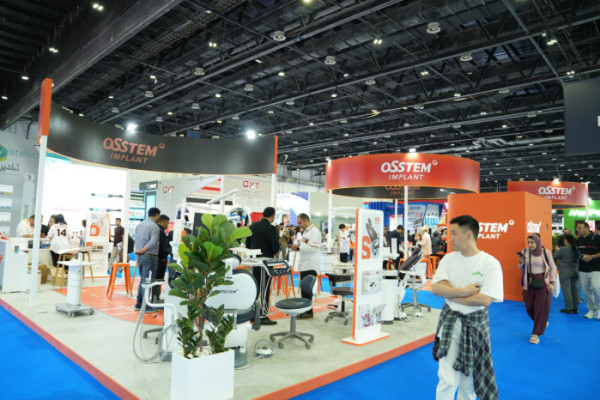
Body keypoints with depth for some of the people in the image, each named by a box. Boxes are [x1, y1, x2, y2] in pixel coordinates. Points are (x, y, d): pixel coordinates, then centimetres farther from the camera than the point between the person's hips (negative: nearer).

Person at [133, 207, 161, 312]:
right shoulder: (154, 226, -13)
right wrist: (142, 251, -11)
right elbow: (153, 243, -22)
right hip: (149, 257, -8)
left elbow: (137, 240, 16)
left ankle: (138, 304, 23)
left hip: (140, 257, 8)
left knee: (142, 280, 18)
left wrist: (139, 251, 15)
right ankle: (146, 306, 4)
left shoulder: (139, 225, 14)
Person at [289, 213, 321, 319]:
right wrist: (297, 247, 4)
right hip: (304, 265, 9)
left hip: (311, 266, -9)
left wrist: (298, 247, -19)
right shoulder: (305, 232, 17)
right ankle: (304, 310, 21)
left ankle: (308, 312, 5)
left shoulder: (314, 232, -12)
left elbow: (313, 248, -22)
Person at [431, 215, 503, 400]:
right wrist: (464, 291, -21)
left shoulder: (490, 264, -13)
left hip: (475, 324, -1)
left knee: (469, 377, 17)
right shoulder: (449, 259, -2)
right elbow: (436, 288, -10)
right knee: (448, 380, -1)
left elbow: (484, 300, -21)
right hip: (450, 322, 2)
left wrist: (450, 293, -15)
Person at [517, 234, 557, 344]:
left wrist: (552, 282, -5)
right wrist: (521, 262, -12)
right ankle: (543, 322, 38)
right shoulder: (525, 252, 1)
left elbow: (553, 267, 1)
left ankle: (536, 333, 9)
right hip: (529, 283, 3)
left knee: (540, 308, 0)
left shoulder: (546, 252, -7)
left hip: (542, 283, -3)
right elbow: (521, 268, 10)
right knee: (529, 307, 9)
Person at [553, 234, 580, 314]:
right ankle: (575, 308, 18)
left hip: (565, 272, -6)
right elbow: (578, 259, 16)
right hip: (575, 271, 7)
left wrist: (557, 250, 10)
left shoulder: (563, 249, -17)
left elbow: (555, 257, -7)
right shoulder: (577, 249, 3)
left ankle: (569, 308, 3)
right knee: (575, 290, 11)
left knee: (566, 290, 0)